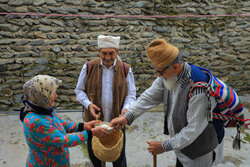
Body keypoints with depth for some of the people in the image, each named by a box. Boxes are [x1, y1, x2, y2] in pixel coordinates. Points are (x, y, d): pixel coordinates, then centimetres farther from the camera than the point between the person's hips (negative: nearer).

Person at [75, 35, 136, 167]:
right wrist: (89, 104, -16)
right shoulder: (89, 67, -6)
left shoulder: (125, 70, -6)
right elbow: (79, 90, 2)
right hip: (94, 119, 1)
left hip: (117, 121, 0)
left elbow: (131, 94, 0)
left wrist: (126, 108, -19)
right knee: (93, 153, 21)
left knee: (119, 156, 15)